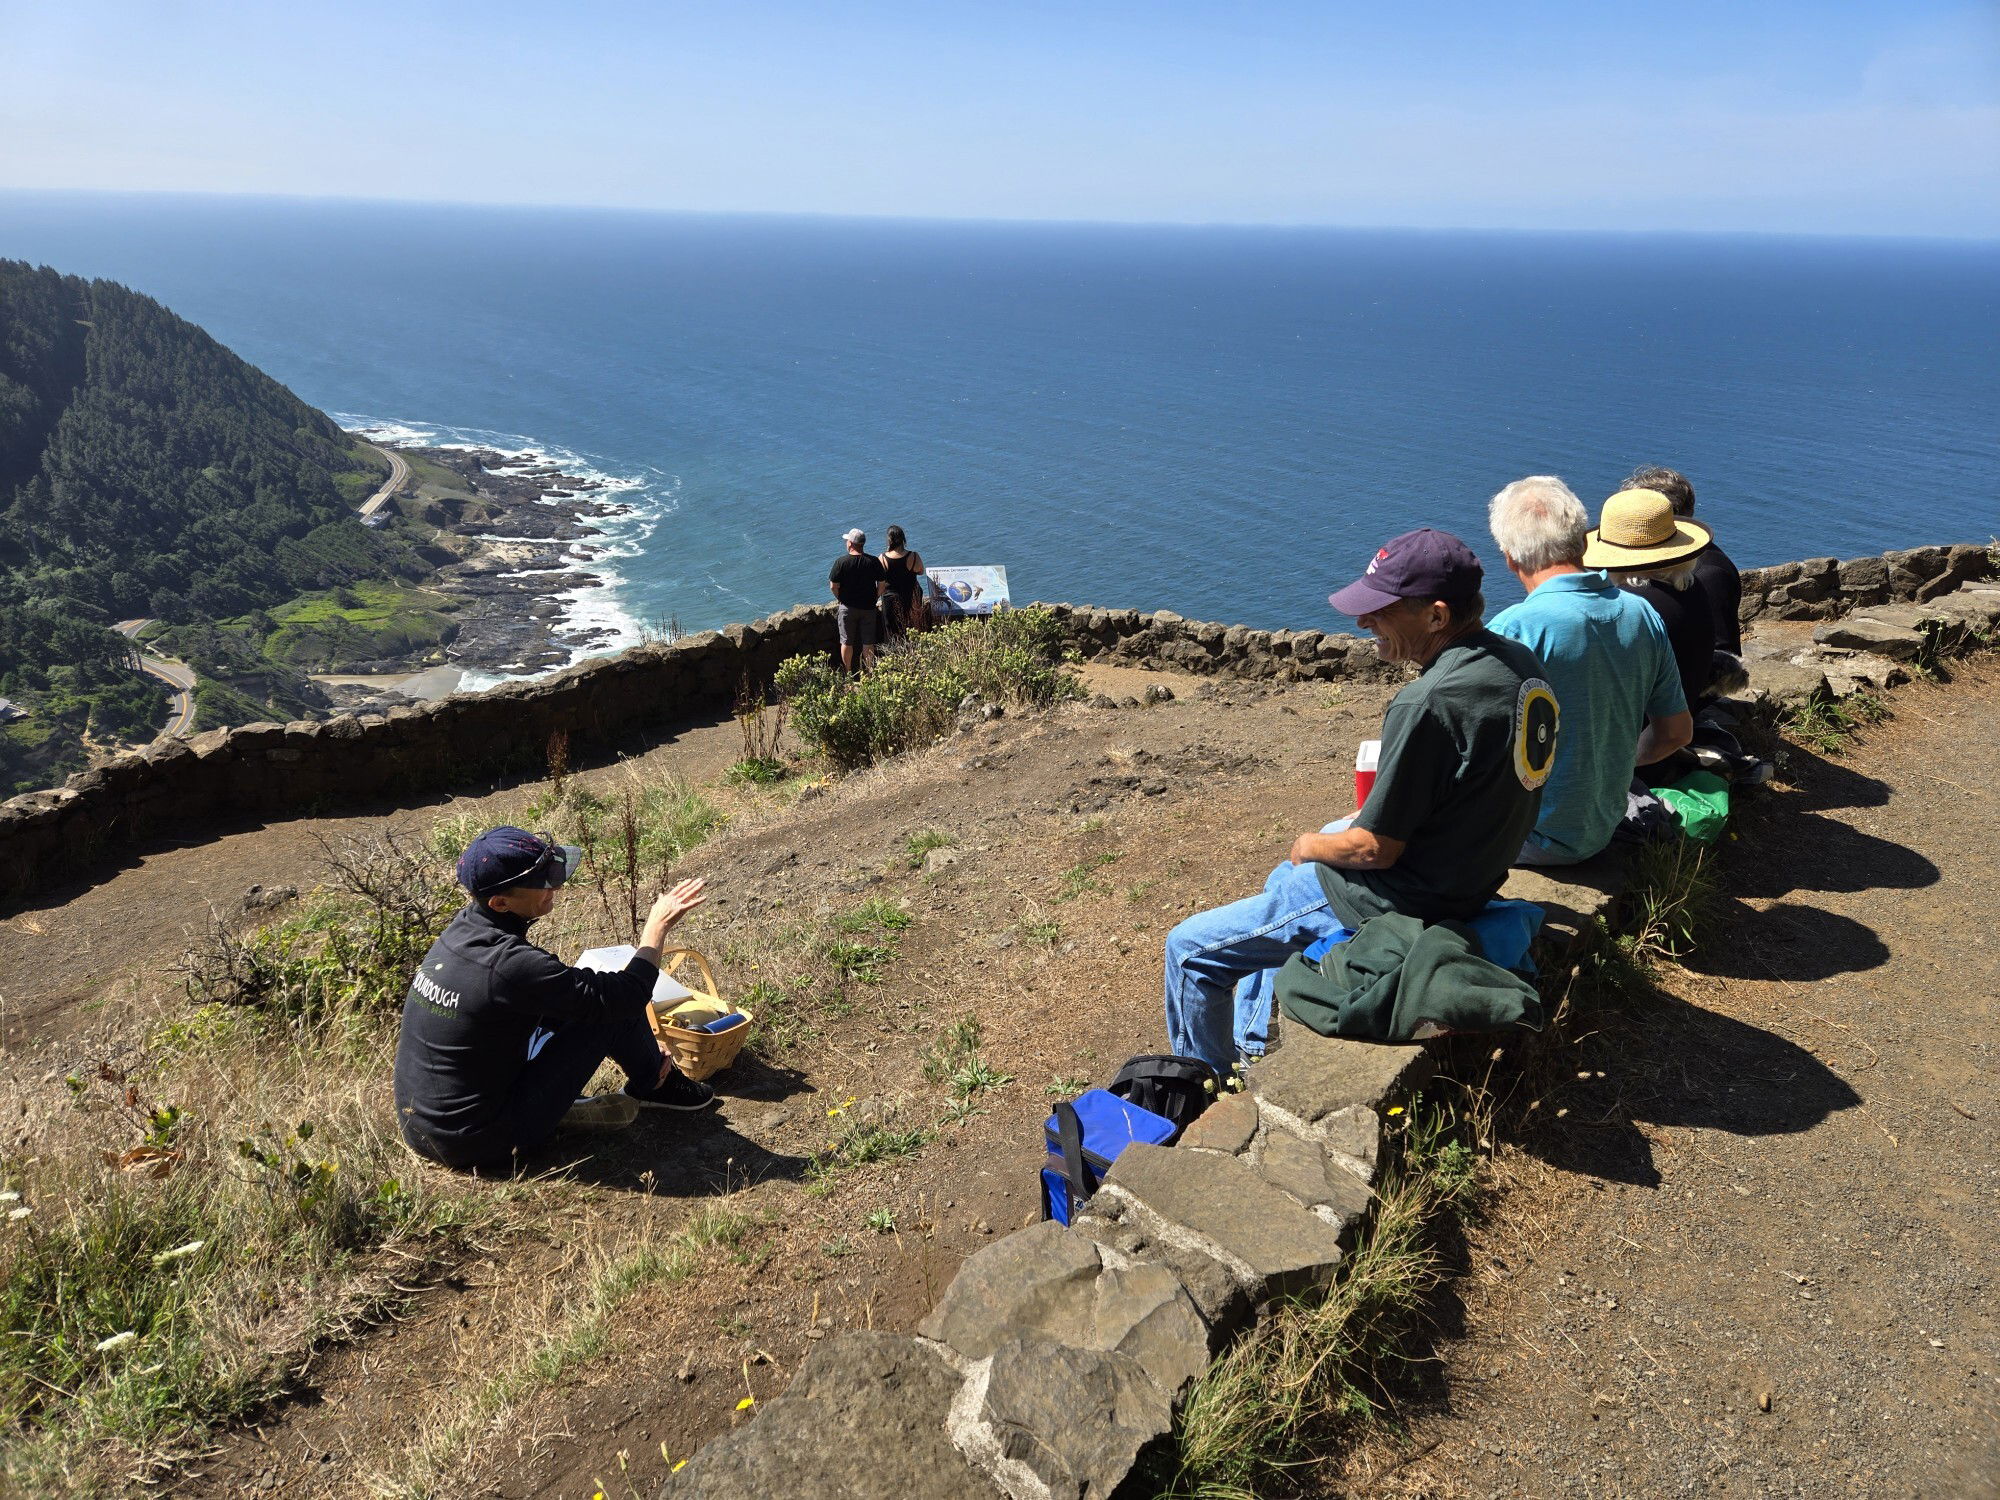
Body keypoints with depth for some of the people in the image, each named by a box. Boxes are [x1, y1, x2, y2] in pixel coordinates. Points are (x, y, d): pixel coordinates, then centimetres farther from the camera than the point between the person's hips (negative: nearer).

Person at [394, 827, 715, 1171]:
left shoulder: (463, 929, -1)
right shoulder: (510, 964, -28)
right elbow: (627, 996, -20)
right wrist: (658, 925, -5)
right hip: (480, 1143, -8)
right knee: (613, 1007, -4)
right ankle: (655, 1085, 20)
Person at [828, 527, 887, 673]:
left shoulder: (841, 561, -13)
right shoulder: (873, 562, -7)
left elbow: (833, 586, -9)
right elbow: (882, 584, -2)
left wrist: (841, 599, 8)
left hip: (847, 607, -1)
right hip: (869, 608, 1)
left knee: (847, 643, 12)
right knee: (868, 643, 10)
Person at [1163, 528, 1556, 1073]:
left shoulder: (1426, 704, -31)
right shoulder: (1521, 661, -2)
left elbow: (1374, 849, -24)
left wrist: (1311, 845, -3)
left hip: (1398, 902, -10)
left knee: (1189, 949, 2)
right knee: (1283, 879, 34)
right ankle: (1250, 1048, 44)